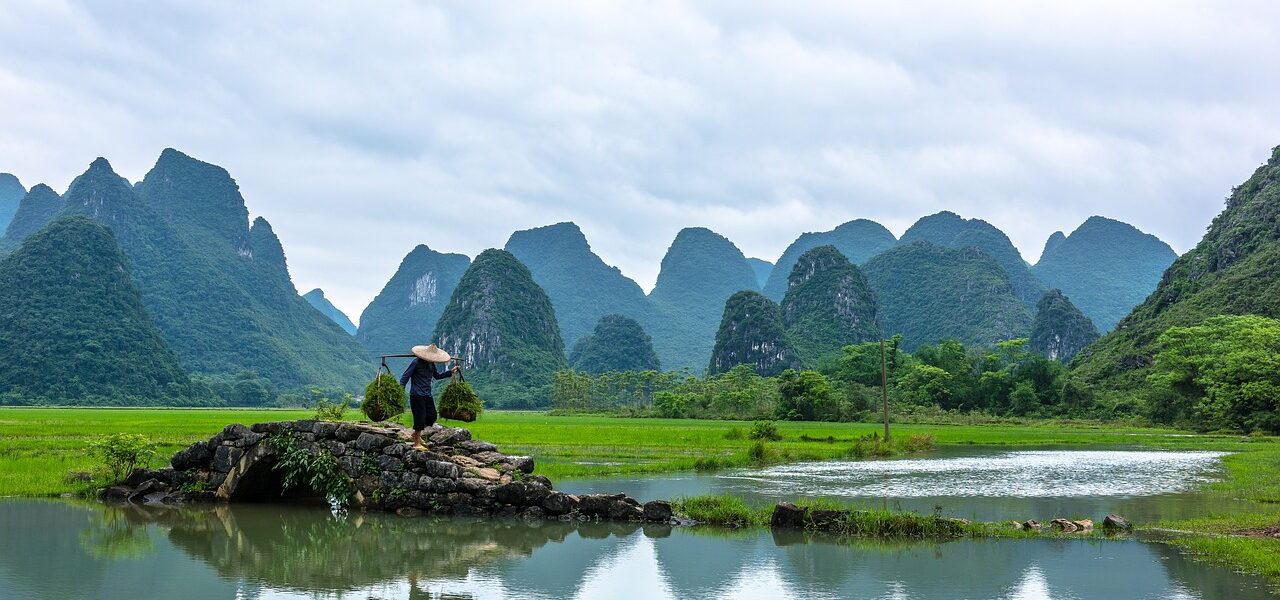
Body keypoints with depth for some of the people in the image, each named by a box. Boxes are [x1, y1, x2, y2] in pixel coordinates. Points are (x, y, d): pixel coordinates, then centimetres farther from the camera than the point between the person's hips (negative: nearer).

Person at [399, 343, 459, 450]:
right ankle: (417, 444, 2)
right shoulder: (416, 362, -11)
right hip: (417, 395, -8)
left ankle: (416, 433, 28)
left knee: (432, 417, 7)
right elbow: (405, 377, -10)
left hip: (427, 395, 8)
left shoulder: (431, 364, 11)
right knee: (420, 418, -8)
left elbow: (437, 375, 28)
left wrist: (450, 372, 20)